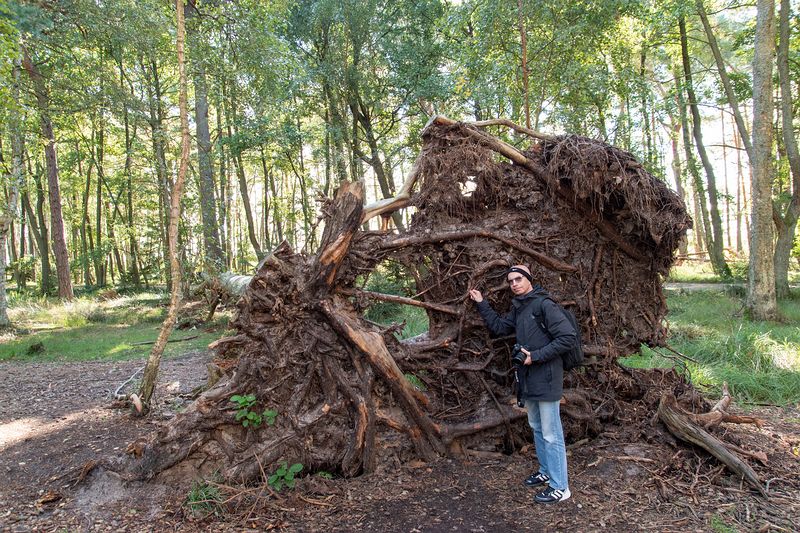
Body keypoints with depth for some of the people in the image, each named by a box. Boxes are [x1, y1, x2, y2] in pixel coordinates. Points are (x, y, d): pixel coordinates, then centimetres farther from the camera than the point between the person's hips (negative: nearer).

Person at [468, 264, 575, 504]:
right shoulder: (518, 309, 11)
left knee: (551, 435, -1)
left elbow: (568, 337, -21)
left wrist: (536, 356, -20)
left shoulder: (545, 305, -17)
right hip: (528, 379, 9)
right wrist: (481, 304, 14)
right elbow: (498, 326, 22)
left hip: (546, 379, -9)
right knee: (537, 428, 21)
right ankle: (546, 471, 37)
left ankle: (559, 487, 9)